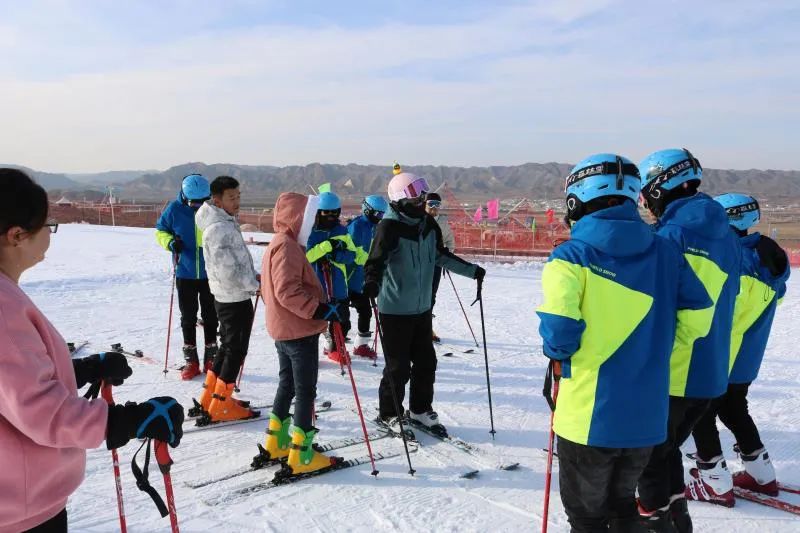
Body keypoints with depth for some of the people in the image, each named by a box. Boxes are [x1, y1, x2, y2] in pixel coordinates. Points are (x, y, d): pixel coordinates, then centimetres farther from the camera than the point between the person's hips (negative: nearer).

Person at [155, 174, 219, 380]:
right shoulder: (175, 209, -8)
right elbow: (160, 231, 4)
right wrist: (171, 242, -15)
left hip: (211, 274, 0)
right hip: (185, 273, 0)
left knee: (210, 317, 11)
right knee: (188, 318, 9)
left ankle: (211, 359, 24)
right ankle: (191, 361, 20)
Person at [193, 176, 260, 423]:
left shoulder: (226, 222, 12)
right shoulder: (219, 228, -20)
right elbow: (228, 271, -24)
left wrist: (252, 276, 7)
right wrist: (255, 284, -13)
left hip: (229, 297, 10)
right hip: (235, 298, -10)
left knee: (228, 346, 18)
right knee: (235, 350, 0)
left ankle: (209, 398, 28)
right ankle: (220, 407, 9)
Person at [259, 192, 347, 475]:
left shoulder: (278, 245, 15)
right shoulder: (287, 247, -18)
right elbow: (287, 291, -27)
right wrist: (321, 310, -27)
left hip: (283, 328, 10)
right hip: (300, 330, -10)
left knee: (287, 384, 20)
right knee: (306, 390, -2)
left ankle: (276, 443, 30)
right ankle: (301, 456, 3)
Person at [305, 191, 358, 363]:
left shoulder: (342, 231, 6)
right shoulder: (310, 231, -5)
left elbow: (351, 255, 1)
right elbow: (305, 256, -16)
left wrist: (336, 255, -18)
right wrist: (327, 246, -25)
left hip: (338, 286, 4)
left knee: (343, 320, 12)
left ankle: (333, 347, 35)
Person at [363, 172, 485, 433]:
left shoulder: (428, 223, 5)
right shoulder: (389, 227, -16)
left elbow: (441, 255, 17)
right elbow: (376, 261, -24)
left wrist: (472, 270, 18)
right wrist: (372, 282, -44)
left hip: (422, 308, 7)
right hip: (395, 310, -7)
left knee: (426, 362, 14)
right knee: (399, 366, 2)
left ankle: (420, 410, 31)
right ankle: (390, 414, 22)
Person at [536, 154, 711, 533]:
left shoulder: (571, 257, -14)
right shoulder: (665, 252, 0)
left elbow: (558, 332, -24)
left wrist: (554, 350, -2)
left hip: (589, 419, -4)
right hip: (647, 417, 5)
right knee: (622, 502, 27)